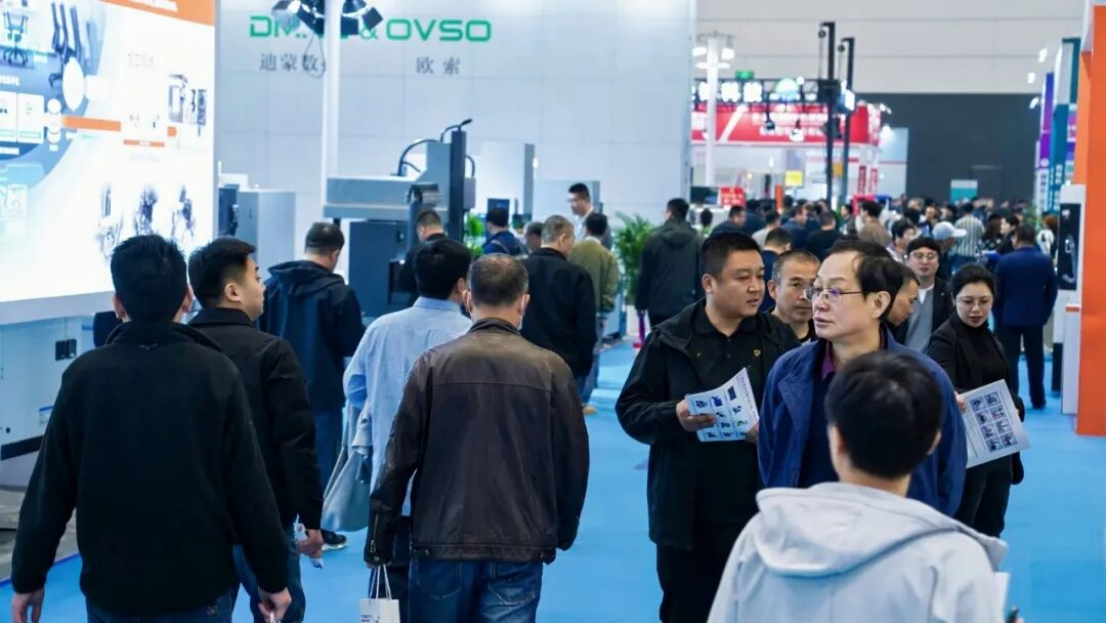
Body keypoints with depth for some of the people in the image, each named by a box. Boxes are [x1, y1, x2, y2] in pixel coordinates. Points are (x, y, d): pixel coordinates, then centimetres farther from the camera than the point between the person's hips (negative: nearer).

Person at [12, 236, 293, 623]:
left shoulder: (83, 375, -6)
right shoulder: (217, 373, -10)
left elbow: (50, 489, -1)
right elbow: (249, 489, -9)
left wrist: (28, 577, 10)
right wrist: (272, 576, 1)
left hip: (111, 584, 2)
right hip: (199, 584, -1)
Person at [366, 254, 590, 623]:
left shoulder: (434, 364, -5)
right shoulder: (551, 370, -4)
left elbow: (400, 457, -4)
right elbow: (573, 461, 2)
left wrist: (381, 537, 5)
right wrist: (562, 531, 17)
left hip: (442, 539, 0)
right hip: (520, 547, 0)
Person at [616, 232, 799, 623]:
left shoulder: (779, 338, 5)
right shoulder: (670, 340, 0)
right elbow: (630, 410, 0)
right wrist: (673, 416, -19)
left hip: (759, 511, 1)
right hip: (686, 514, -1)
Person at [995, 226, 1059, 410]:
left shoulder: (1005, 261, -9)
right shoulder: (1046, 261, -3)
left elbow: (997, 292, -4)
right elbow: (1052, 291, 2)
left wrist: (998, 316, 7)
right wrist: (1045, 314, 11)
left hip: (1009, 317, -2)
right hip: (1036, 317, 2)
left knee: (1009, 359, 2)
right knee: (1035, 359, 10)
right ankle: (1037, 399, 16)